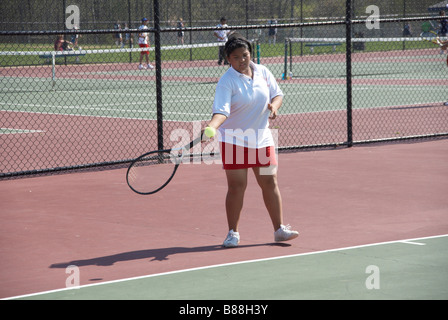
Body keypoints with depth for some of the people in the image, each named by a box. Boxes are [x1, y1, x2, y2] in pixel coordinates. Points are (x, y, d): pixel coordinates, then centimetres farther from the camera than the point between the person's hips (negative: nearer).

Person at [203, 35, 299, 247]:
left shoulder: (262, 72, 1)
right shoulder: (227, 82, -16)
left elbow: (277, 94, 13)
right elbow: (221, 111, -28)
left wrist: (274, 105, -9)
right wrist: (212, 126, -47)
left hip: (262, 138, 5)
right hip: (234, 140, -5)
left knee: (270, 183, 7)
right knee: (236, 186, -4)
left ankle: (279, 229, 17)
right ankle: (233, 233, 7)